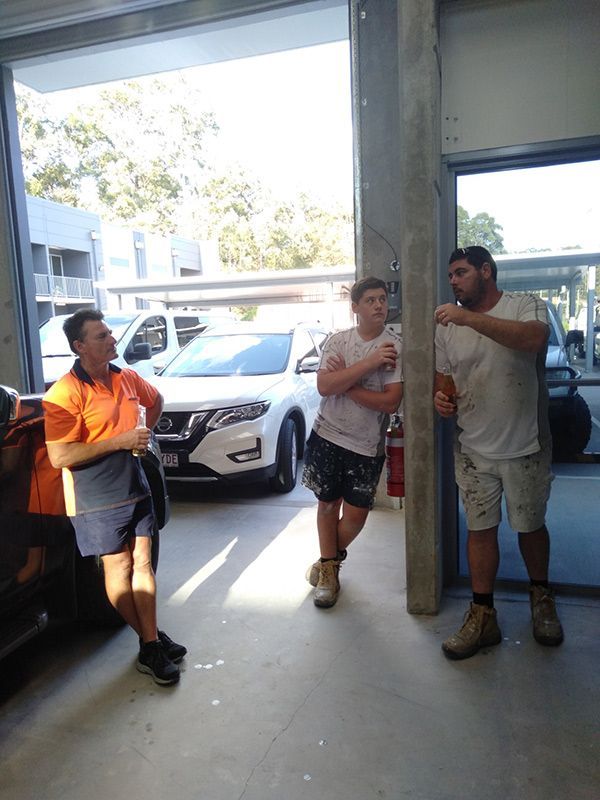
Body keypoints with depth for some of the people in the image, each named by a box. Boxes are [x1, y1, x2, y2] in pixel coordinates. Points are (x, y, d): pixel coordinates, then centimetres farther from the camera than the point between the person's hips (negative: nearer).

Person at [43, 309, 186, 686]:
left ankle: (150, 645, 21)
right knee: (119, 568, 8)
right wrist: (120, 441, -23)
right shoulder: (65, 393, -18)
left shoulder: (126, 378, 3)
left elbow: (156, 401, 25)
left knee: (142, 563, 9)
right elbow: (59, 457, -23)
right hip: (97, 499, -6)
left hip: (135, 488, 6)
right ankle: (151, 639, 27)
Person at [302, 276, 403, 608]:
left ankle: (328, 561, 33)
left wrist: (345, 385, -15)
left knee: (355, 515, 3)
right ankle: (329, 570, 32)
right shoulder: (338, 340, -3)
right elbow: (323, 386, -17)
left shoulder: (396, 347, -9)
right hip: (327, 434, 1)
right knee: (327, 504, 12)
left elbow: (391, 402, -17)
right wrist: (370, 362, -22)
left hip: (366, 445, -1)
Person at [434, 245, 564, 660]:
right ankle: (483, 615, 20)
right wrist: (441, 399, -12)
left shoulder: (527, 305, -6)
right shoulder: (448, 326, 4)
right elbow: (442, 381, 11)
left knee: (531, 525, 14)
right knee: (480, 529, 8)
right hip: (474, 449, 3)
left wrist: (470, 317, -34)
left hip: (525, 447, -2)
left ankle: (541, 597, 39)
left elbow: (534, 338, -30)